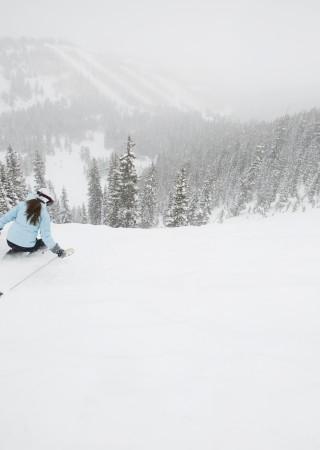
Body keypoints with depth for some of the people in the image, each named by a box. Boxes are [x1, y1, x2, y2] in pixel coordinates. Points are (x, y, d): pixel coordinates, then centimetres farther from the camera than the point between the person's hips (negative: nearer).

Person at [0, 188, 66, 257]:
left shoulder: (22, 204, 1)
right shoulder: (44, 214, -10)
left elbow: (7, 216, 6)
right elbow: (45, 235, -13)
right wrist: (58, 250, -6)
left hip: (10, 241, 5)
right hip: (27, 246, -4)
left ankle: (14, 251, 12)